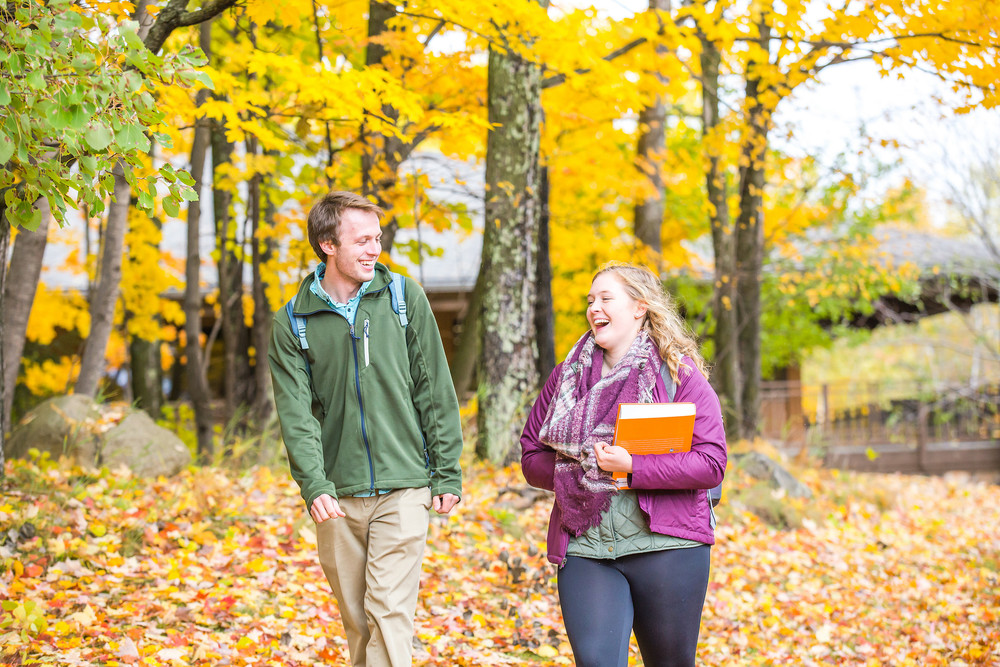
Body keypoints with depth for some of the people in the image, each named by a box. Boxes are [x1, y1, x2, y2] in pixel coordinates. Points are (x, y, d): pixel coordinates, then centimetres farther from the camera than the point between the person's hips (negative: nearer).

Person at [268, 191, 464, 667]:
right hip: (337, 495, 1)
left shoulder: (404, 298, 2)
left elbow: (435, 391, 4)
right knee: (357, 621, 9)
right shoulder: (292, 323, 2)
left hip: (404, 488, -1)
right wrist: (314, 485, -19)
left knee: (390, 613, -10)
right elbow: (296, 412, -5)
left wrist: (448, 474, 2)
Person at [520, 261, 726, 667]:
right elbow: (531, 456, 13)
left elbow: (711, 464, -8)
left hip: (665, 546, -2)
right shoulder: (567, 376, 11)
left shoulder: (679, 375, -1)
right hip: (585, 549, 2)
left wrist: (632, 467, -18)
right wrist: (580, 469, -7)